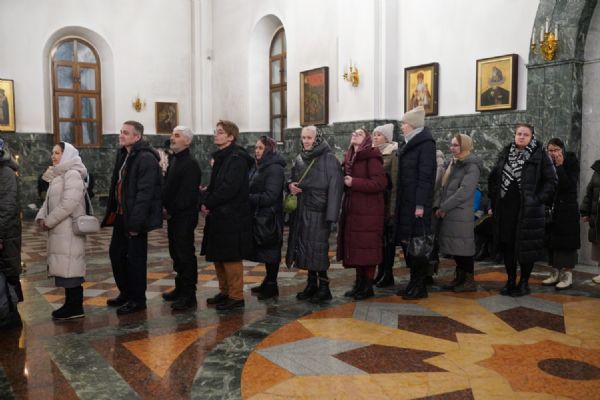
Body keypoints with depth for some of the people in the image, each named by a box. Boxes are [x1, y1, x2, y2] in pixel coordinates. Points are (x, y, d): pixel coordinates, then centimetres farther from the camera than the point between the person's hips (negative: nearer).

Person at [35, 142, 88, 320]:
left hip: (69, 230, -10)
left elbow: (69, 203, -21)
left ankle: (76, 308, -2)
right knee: (65, 268, 11)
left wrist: (49, 221, -15)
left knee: (70, 267, -7)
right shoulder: (58, 175, 20)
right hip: (59, 230, 10)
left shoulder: (73, 174, -12)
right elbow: (49, 200, 18)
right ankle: (71, 304, 18)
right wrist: (41, 217, 0)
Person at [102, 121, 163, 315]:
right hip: (121, 215, 9)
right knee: (116, 253, 16)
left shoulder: (146, 158, -17)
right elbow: (117, 184, 17)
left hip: (135, 217, -9)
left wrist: (135, 222, -23)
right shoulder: (123, 154, 13)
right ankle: (126, 293, 32)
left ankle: (137, 299, 15)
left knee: (135, 257, 1)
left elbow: (144, 193, -22)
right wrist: (112, 211, 11)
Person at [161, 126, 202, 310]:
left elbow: (188, 193, -19)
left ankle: (189, 295, 4)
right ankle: (180, 288, 29)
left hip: (184, 217, -9)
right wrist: (165, 206, 2)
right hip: (173, 216, 9)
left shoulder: (190, 163, -14)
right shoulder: (174, 160, 14)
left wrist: (170, 210, -15)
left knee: (185, 254, -4)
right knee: (176, 253, 16)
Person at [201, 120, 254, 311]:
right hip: (219, 216, 9)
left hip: (232, 217, -9)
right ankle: (225, 291, 28)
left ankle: (236, 297, 7)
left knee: (231, 258, -2)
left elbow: (229, 187, -22)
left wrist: (208, 204, -14)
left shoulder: (237, 158, -14)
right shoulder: (220, 157, 15)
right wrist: (206, 202, -2)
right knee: (218, 256, 15)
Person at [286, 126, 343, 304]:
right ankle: (311, 283, 20)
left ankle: (324, 287, 3)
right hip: (301, 211, 6)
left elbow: (335, 187, -13)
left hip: (318, 211, -6)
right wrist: (290, 185, -3)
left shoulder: (329, 159, -7)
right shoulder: (299, 159, 12)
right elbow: (293, 179, 23)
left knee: (317, 249, -6)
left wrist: (330, 214, -19)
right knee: (305, 248, 9)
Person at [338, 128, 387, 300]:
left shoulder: (371, 157, -10)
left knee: (367, 248, -1)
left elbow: (380, 183, -19)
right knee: (356, 248, 11)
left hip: (368, 211, -7)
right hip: (352, 210, 7)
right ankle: (359, 283, 22)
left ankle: (368, 287, 9)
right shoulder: (350, 157, 13)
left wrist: (354, 183, -18)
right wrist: (345, 182, 4)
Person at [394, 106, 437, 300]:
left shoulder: (425, 143, -10)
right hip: (406, 202, 9)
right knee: (406, 241, 10)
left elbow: (425, 176, -17)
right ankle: (413, 281, 20)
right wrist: (398, 203, 13)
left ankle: (420, 286, 5)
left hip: (417, 203, -9)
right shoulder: (410, 144, 17)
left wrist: (420, 204, -21)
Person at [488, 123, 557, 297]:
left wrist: (539, 199, -11)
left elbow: (551, 180, -2)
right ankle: (510, 281, 20)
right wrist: (493, 203, 9)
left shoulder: (539, 155, -3)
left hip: (528, 210, -4)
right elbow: (494, 178, 13)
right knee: (507, 245, 8)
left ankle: (524, 282, 16)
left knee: (526, 247, 1)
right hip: (505, 209, 4)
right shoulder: (505, 153, 10)